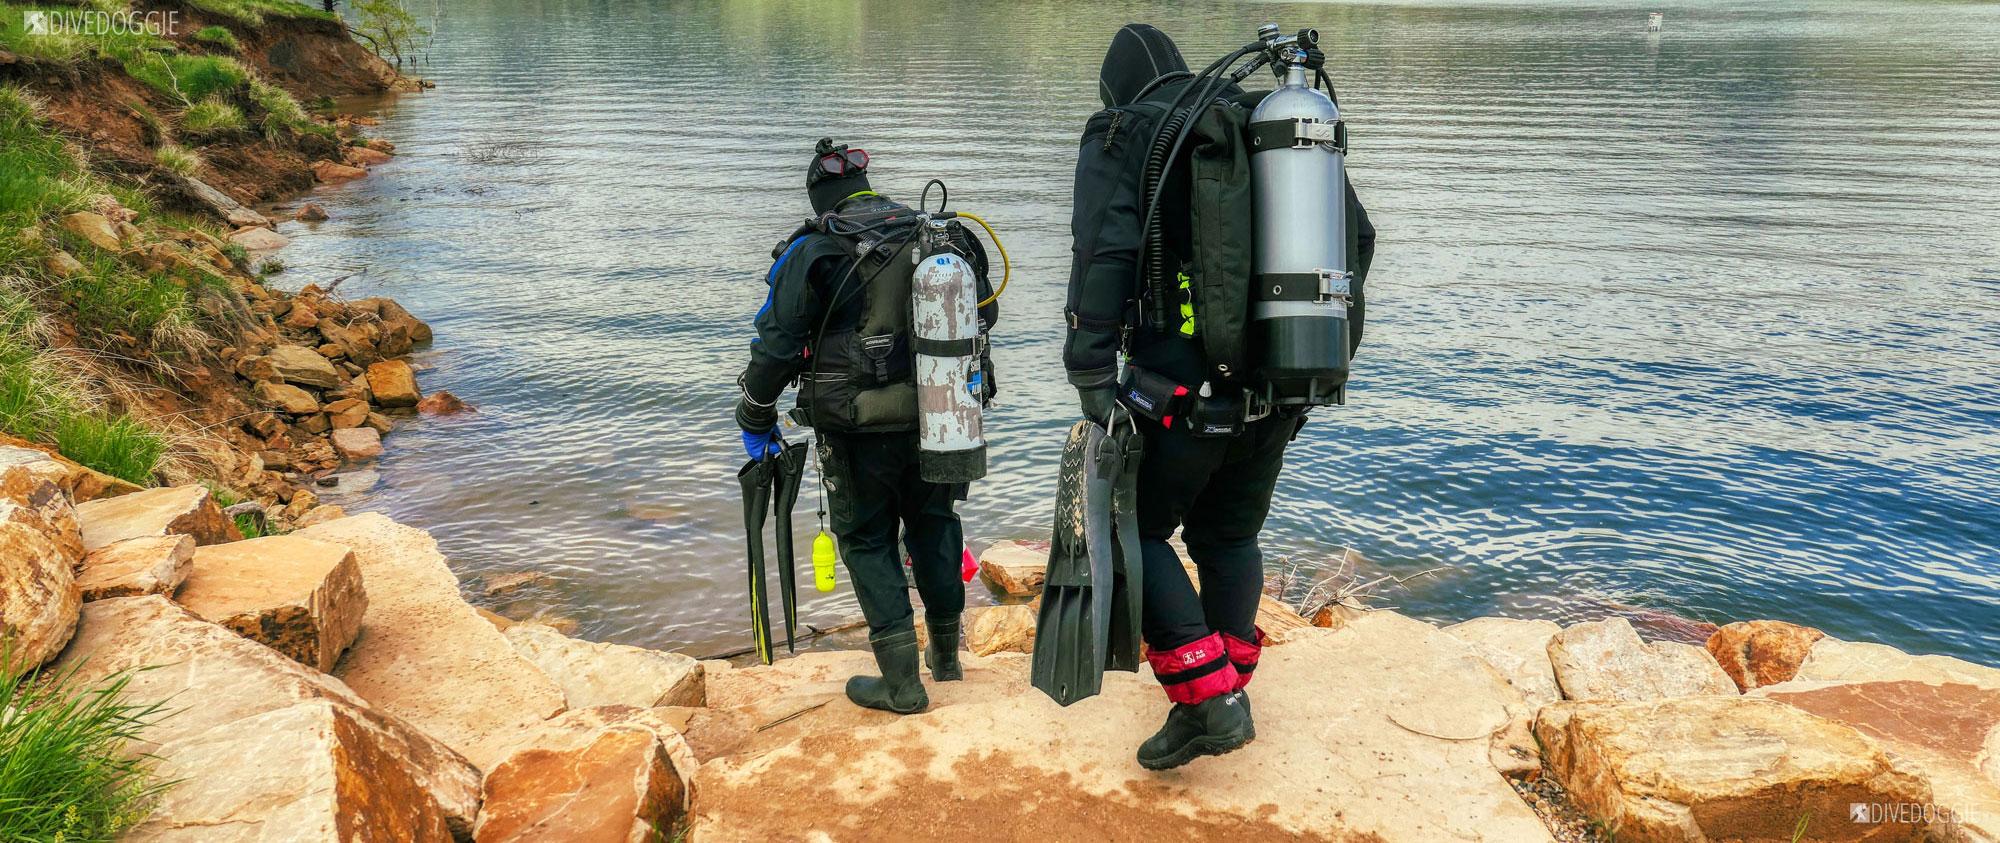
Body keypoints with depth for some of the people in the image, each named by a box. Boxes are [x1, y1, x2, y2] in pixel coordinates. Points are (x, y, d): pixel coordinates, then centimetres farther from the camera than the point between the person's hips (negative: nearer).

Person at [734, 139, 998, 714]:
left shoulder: (814, 253, -9)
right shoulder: (944, 238, 7)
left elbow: (776, 345, -10)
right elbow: (984, 316, 19)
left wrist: (755, 421, 4)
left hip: (860, 431, -5)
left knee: (867, 541, 9)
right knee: (934, 523, 23)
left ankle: (902, 681, 8)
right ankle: (946, 654, 34)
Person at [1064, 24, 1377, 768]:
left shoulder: (1121, 138, 0)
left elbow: (1104, 253, -18)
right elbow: (1357, 237, 13)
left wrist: (1092, 373, -16)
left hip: (1181, 389, -5)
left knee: (1138, 531, 11)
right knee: (1230, 538, 21)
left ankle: (1211, 701, 2)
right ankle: (1223, 700, 25)